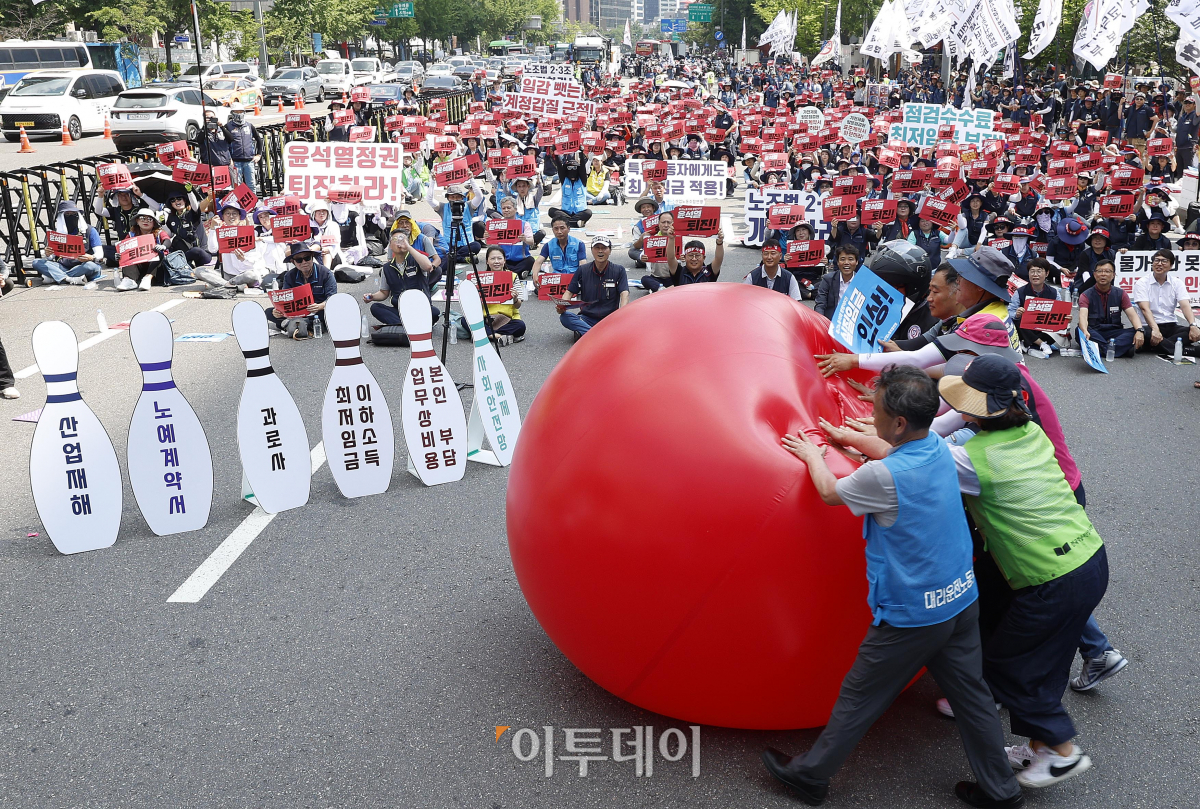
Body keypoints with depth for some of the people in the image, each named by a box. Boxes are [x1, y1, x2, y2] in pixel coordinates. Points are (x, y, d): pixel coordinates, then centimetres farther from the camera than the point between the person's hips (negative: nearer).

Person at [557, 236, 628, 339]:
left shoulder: (619, 270, 3)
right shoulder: (583, 270, 7)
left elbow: (624, 294, -8)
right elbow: (569, 292, 7)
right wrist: (561, 306, -16)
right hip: (587, 318, 2)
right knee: (564, 317, -27)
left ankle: (583, 333, -37)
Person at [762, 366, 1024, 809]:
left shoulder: (885, 477, -27)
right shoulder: (937, 447, -4)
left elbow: (829, 492, -7)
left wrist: (812, 455, 12)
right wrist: (848, 438, 30)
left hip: (911, 617, -7)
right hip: (960, 601, 7)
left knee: (858, 699, 9)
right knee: (971, 694, 19)